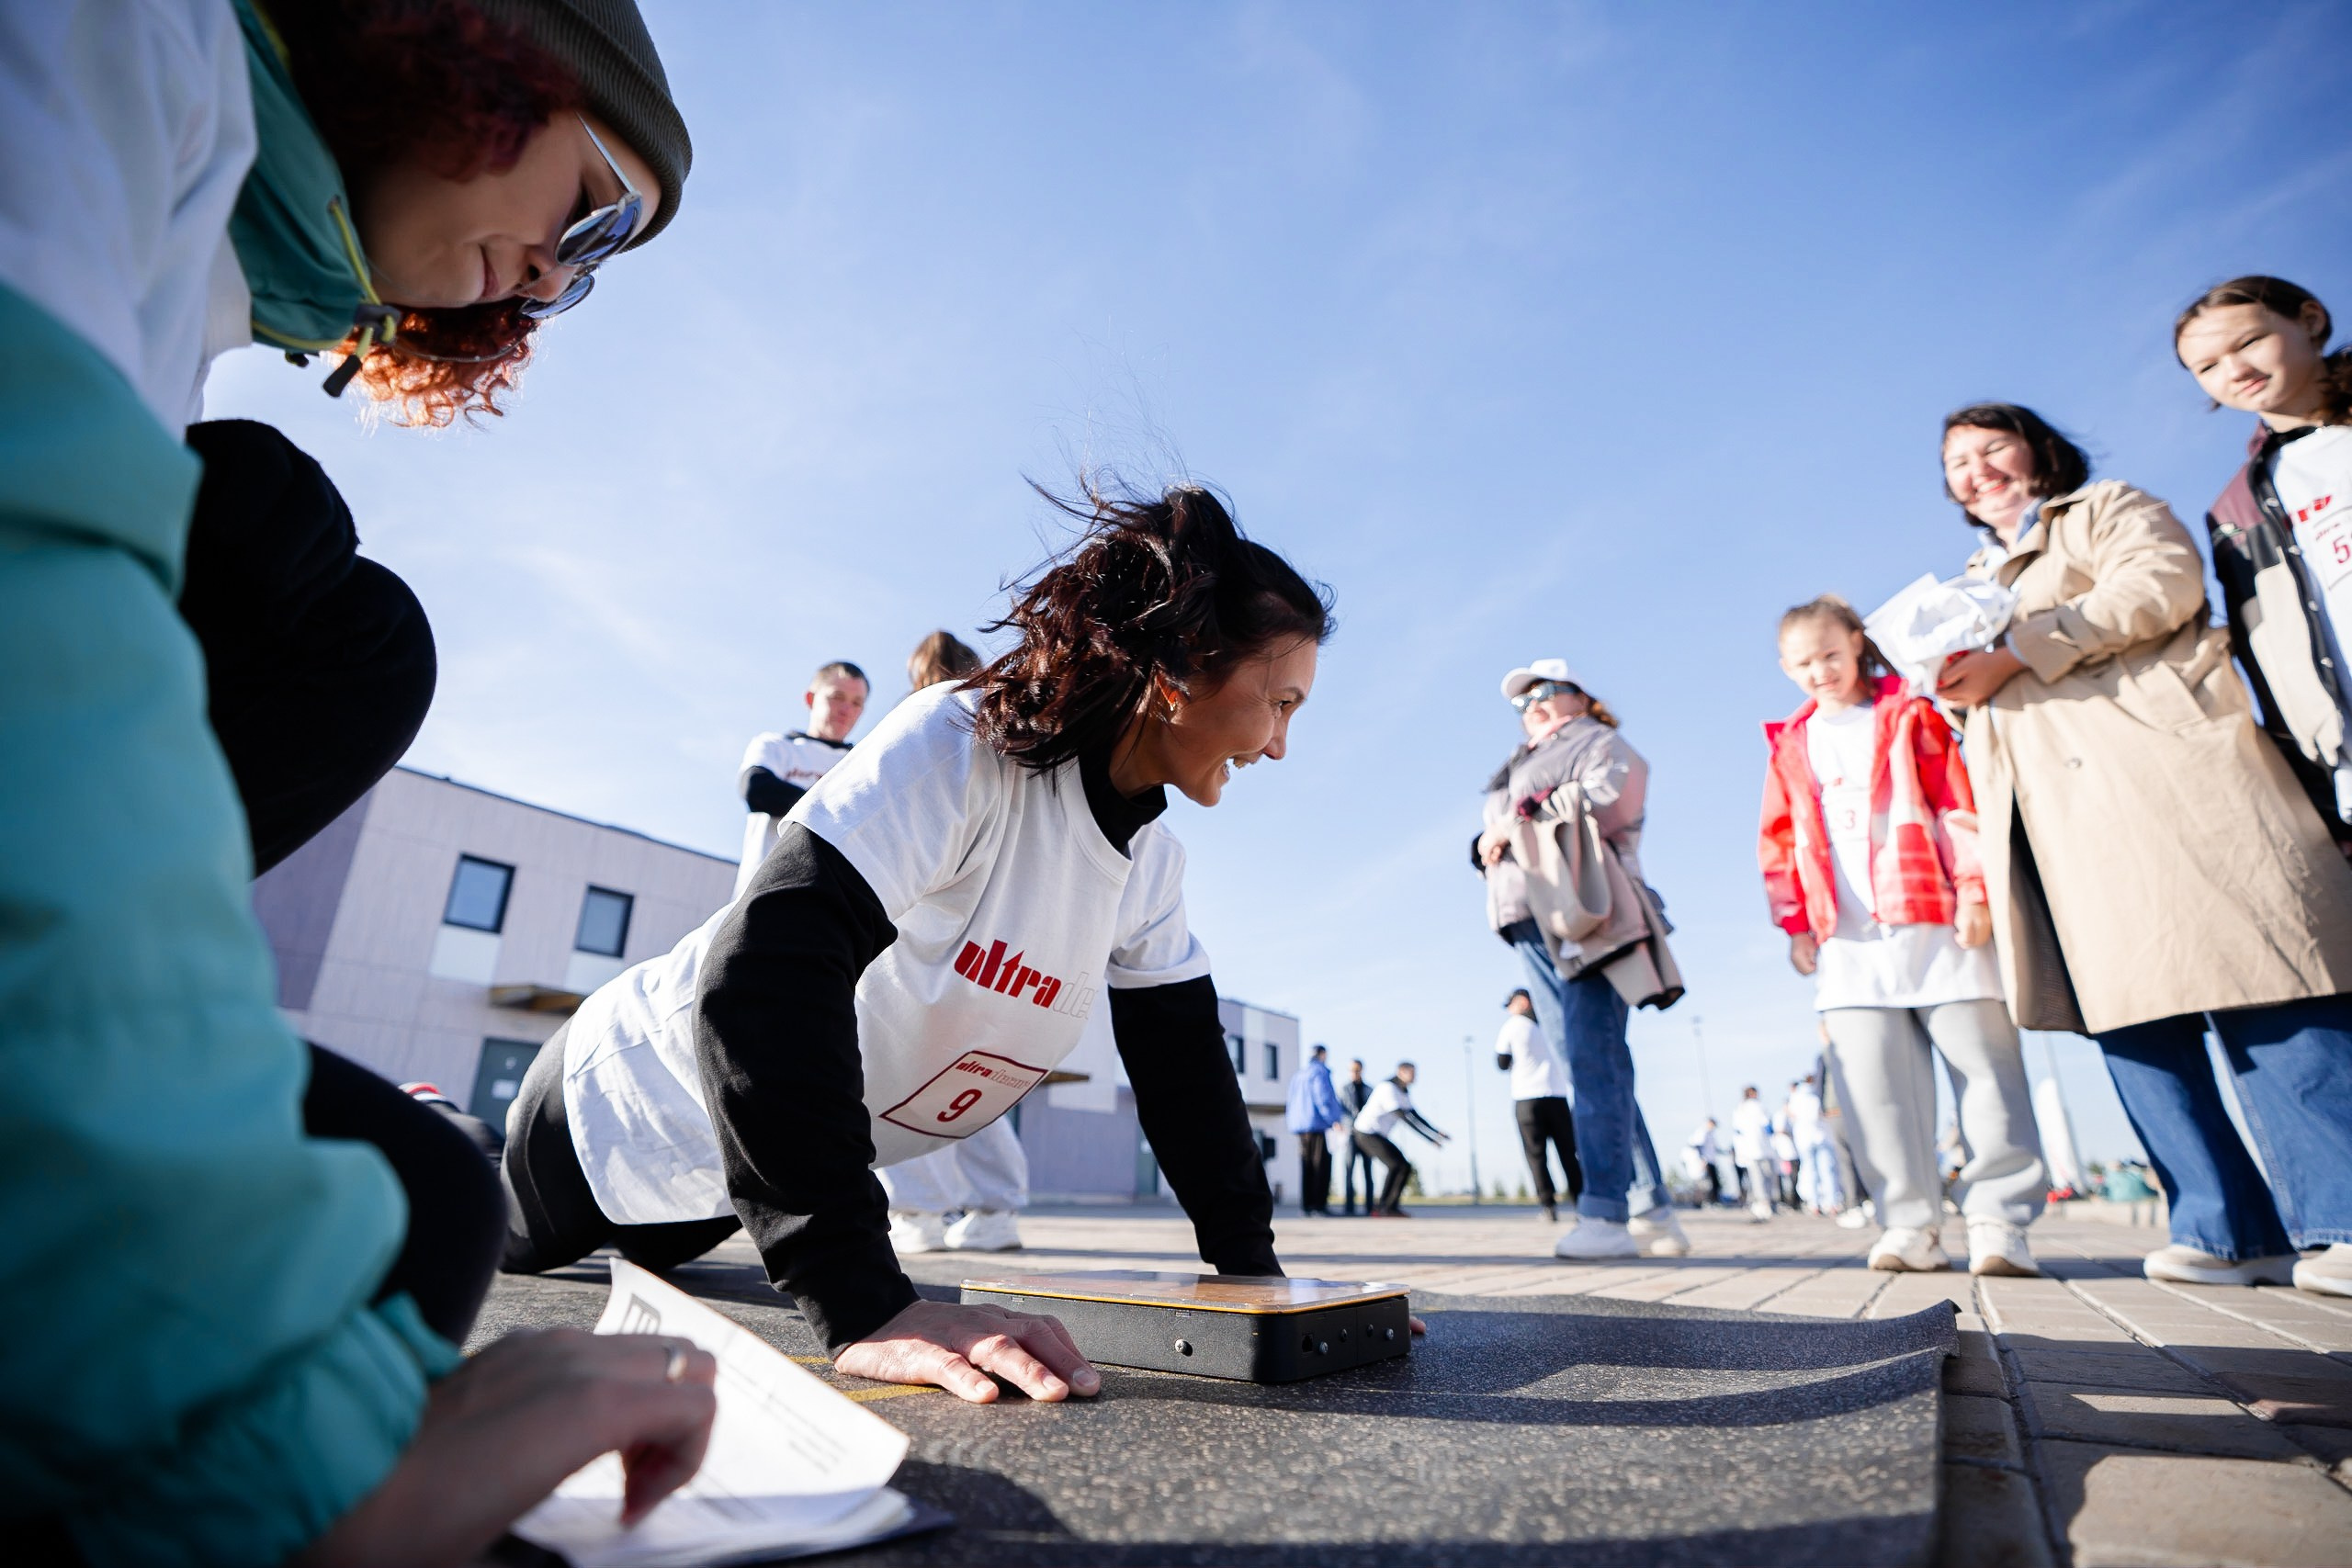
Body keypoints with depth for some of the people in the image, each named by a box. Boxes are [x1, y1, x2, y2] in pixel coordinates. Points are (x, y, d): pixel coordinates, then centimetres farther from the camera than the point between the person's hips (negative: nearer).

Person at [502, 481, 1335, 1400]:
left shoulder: (1154, 867, -9)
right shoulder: (964, 744, -33)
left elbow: (1183, 1064, -3)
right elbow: (766, 972, -42)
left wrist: (1251, 1271, -11)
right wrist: (864, 1306, -47)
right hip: (633, 1108, -7)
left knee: (637, 1254, 32)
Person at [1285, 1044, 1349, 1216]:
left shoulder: (1298, 1075, 16)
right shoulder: (1320, 1072, -6)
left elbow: (1290, 1100, 19)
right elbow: (1324, 1098, -15)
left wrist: (1291, 1121, 25)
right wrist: (1334, 1119, -12)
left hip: (1299, 1125, 7)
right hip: (1315, 1124, -7)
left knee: (1306, 1165, 9)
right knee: (1322, 1164, -4)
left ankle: (1306, 1205, 8)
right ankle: (1320, 1204, -9)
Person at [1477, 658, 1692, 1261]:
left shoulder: (1601, 743, 9)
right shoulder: (1523, 765, 32)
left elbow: (1607, 802, -13)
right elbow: (1489, 845, 23)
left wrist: (1518, 822, -10)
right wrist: (1487, 843, 0)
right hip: (1534, 924, 8)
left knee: (1594, 1061, -14)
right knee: (1585, 1064, 3)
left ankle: (1605, 1213, -14)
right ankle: (1651, 1210, 7)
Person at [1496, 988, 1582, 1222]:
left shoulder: (1512, 1026, 1)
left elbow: (1502, 1064, 6)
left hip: (1526, 1098, -3)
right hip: (1557, 1095, 3)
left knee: (1536, 1154, 2)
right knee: (1568, 1153, 9)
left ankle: (1549, 1205, -6)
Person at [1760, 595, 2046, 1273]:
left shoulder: (1910, 717, 9)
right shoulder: (1790, 745, 16)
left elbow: (1958, 802, 1)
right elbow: (1780, 841, 15)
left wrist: (1974, 889, -8)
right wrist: (1796, 925, 9)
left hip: (1935, 921, -2)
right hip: (1848, 939, 2)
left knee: (1984, 1067, -1)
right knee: (1875, 1084, 0)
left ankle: (1999, 1222, 7)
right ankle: (1910, 1225, 6)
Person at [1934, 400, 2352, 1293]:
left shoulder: (2109, 510, 16)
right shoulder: (1973, 583, 32)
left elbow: (2165, 582, -5)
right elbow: (1977, 695, 29)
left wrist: (2017, 652, -12)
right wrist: (1956, 683, 4)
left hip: (2157, 772, -5)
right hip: (2059, 813, 5)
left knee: (2251, 983, -12)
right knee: (2121, 1005, -3)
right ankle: (2231, 1229, 0)